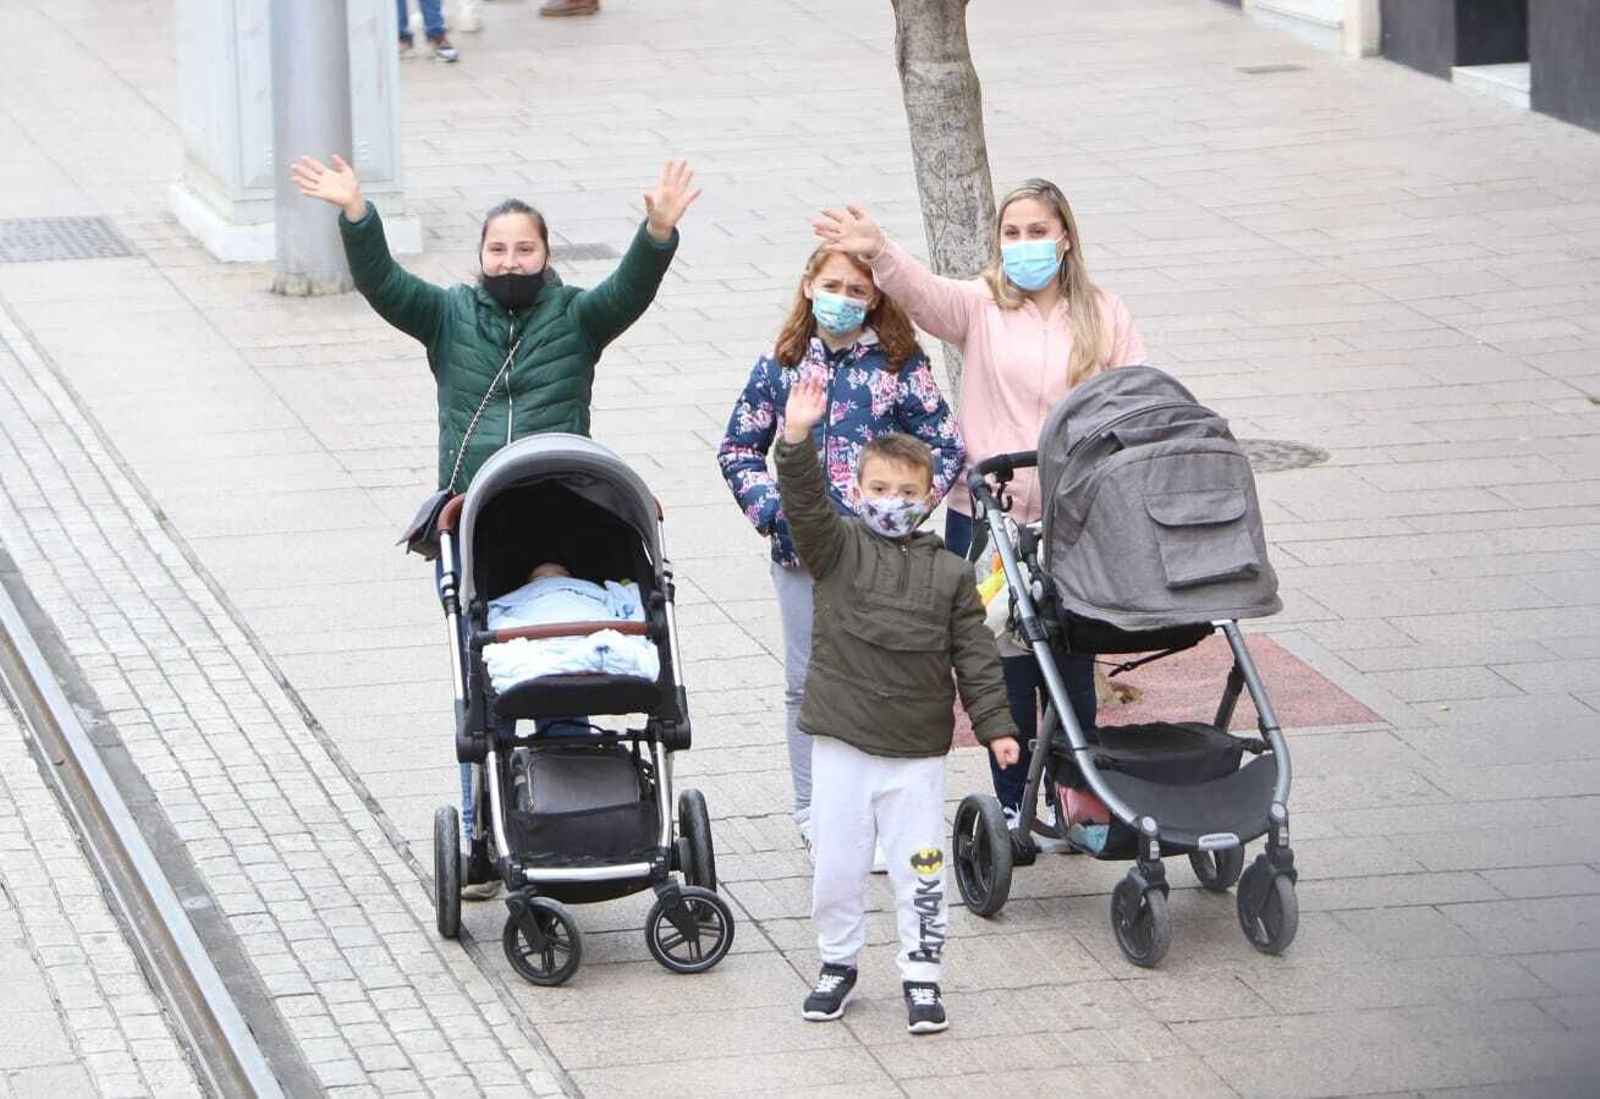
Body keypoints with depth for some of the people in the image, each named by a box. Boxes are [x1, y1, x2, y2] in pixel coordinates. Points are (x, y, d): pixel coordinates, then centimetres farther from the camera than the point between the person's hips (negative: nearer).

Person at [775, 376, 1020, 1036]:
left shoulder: (949, 574, 3)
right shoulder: (838, 549, 0)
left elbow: (975, 655, 4)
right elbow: (805, 502, -17)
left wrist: (995, 725, -2)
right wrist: (797, 439, -33)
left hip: (918, 751, 0)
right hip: (842, 741, 0)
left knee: (919, 869, 4)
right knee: (834, 863, 6)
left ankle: (921, 975, 16)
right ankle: (837, 963, 24)